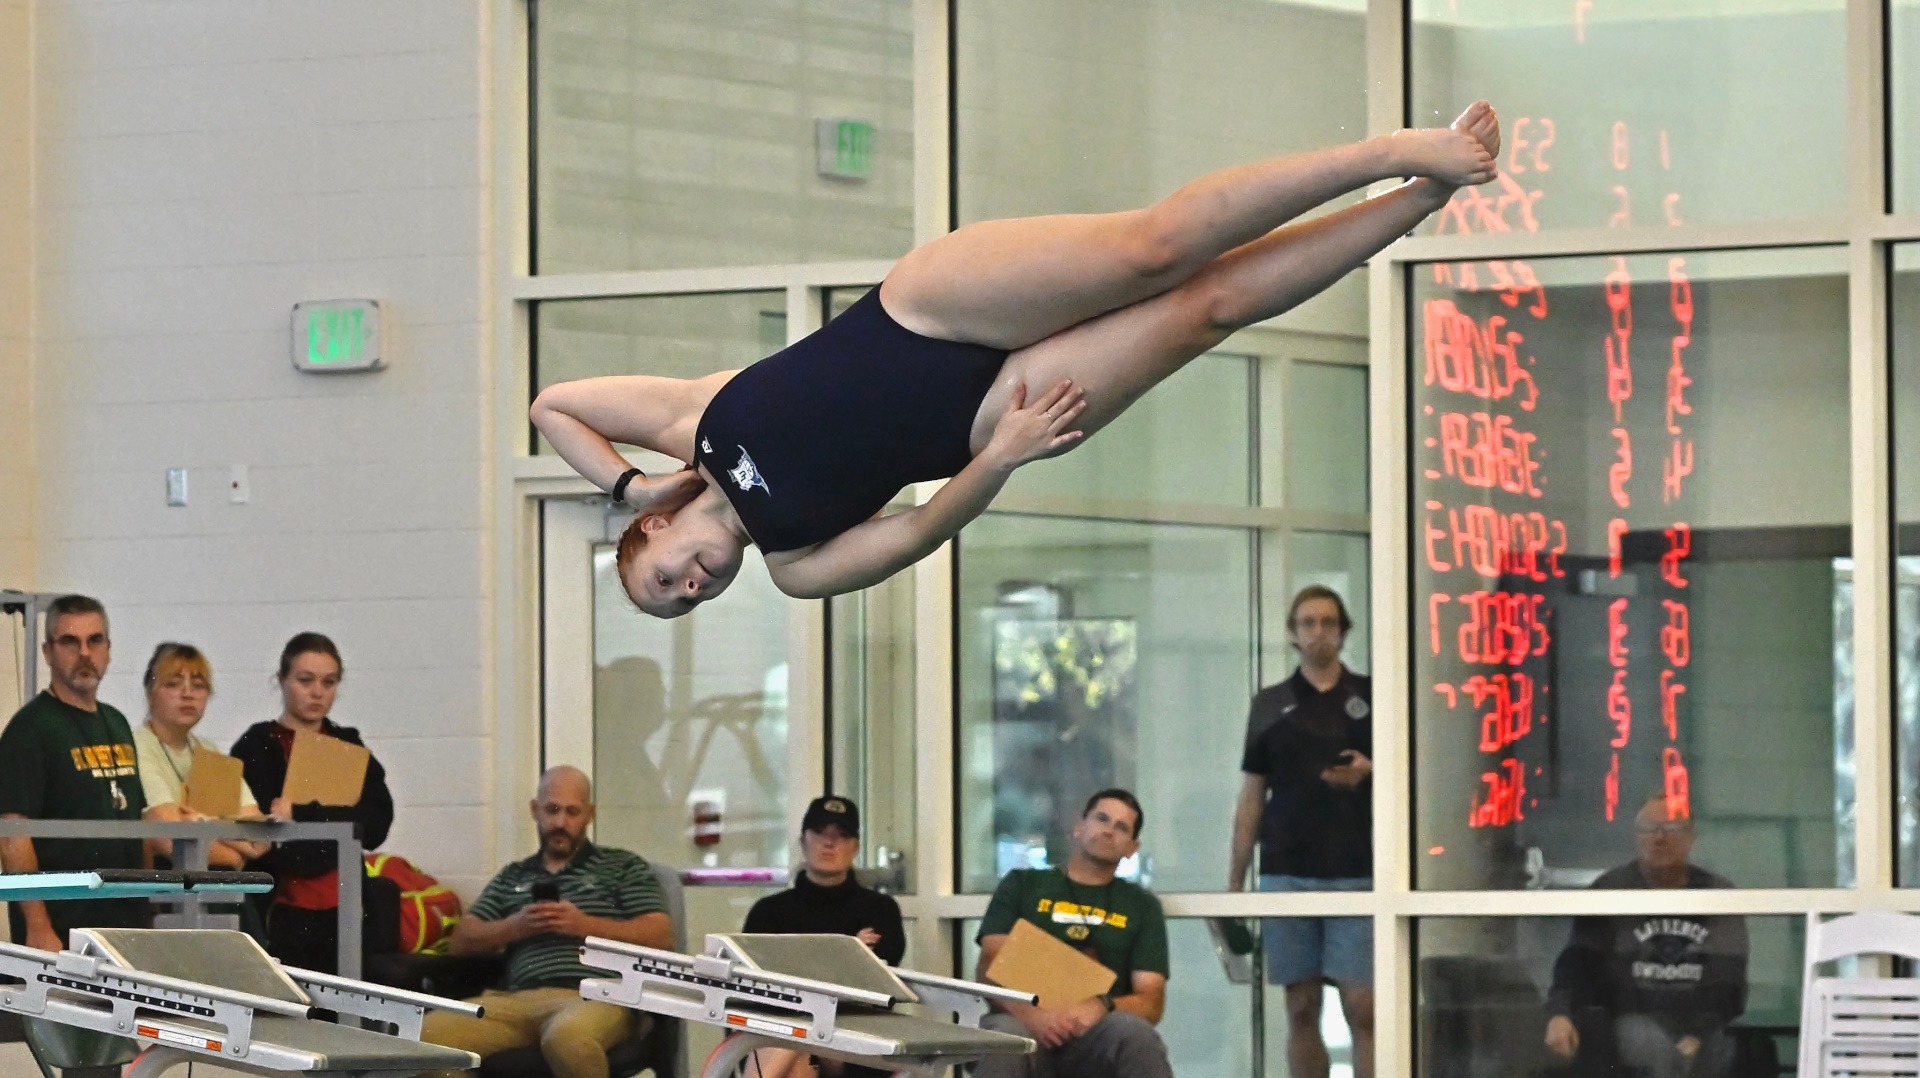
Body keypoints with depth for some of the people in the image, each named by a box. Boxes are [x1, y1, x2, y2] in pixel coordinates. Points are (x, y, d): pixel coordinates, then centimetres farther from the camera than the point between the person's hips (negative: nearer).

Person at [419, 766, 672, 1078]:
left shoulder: (623, 867, 20)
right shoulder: (512, 877, 30)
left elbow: (660, 936, 7)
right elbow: (463, 939, 21)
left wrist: (585, 925, -4)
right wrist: (515, 926, 1)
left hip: (593, 997, -4)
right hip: (521, 1000, 4)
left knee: (567, 1036, -43)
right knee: (430, 1032, -27)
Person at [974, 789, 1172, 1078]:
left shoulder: (1141, 905, 19)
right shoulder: (1022, 886, 18)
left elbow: (1150, 1001, 9)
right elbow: (990, 968, 6)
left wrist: (1102, 1007, -16)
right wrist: (1030, 1013, -17)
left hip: (1095, 1035, 1)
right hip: (1025, 1024, -1)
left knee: (1136, 1034, -35)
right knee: (1005, 1035, -38)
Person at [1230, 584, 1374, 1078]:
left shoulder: (1372, 697, 8)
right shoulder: (1271, 705, 12)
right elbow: (1252, 797, 12)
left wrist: (1369, 773, -12)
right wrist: (1234, 881, 7)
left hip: (1357, 874, -2)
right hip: (1287, 874, 2)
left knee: (1363, 1008, -9)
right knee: (1301, 1010, 4)